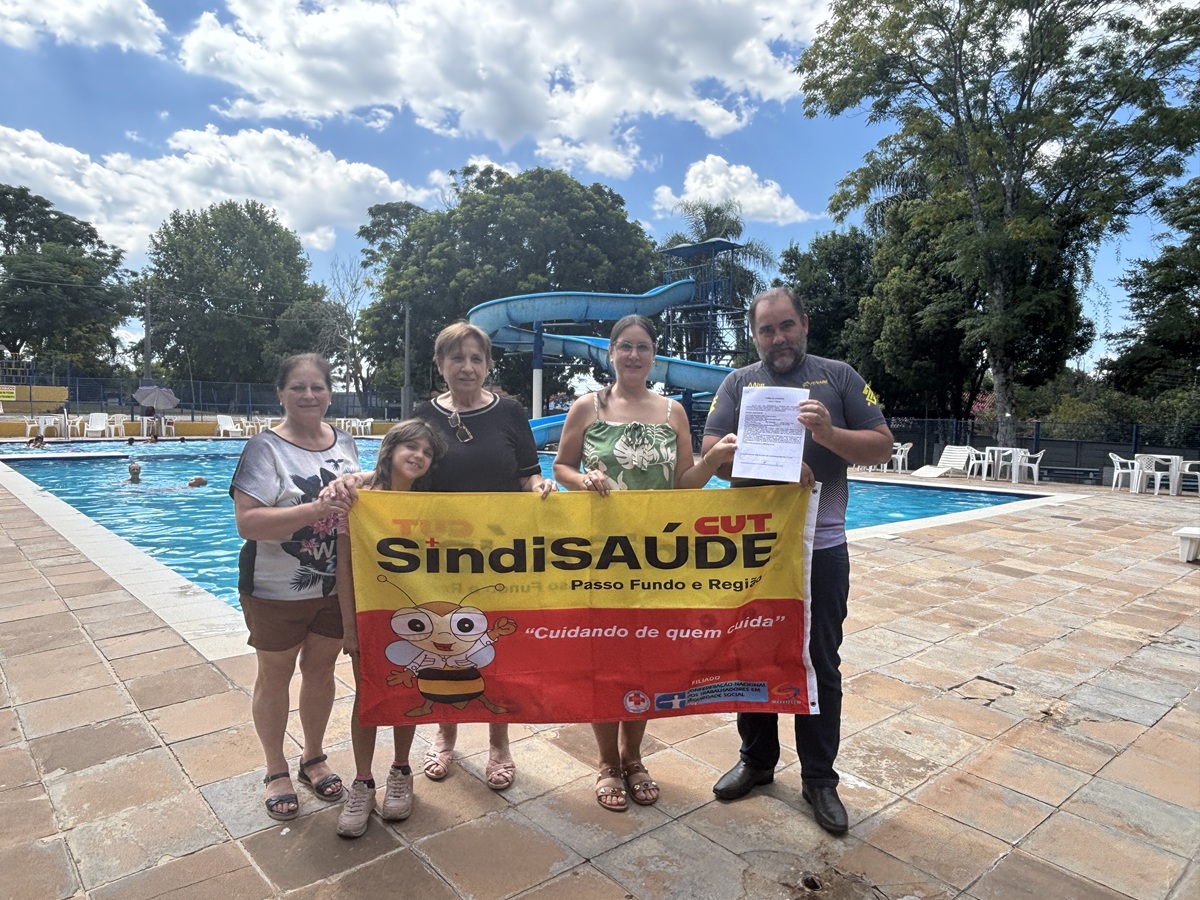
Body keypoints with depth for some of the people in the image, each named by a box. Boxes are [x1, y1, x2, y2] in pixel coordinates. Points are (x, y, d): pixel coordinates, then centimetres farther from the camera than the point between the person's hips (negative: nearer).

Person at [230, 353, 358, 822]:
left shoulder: (345, 443, 3)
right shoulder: (265, 447, -14)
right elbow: (248, 523, -23)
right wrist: (315, 510, -32)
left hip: (336, 586, 5)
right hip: (277, 590, -4)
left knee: (321, 669, 18)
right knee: (275, 676, 13)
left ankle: (313, 759, 39)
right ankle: (276, 771, 34)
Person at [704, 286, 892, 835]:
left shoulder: (839, 377, 3)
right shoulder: (739, 383, 6)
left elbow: (882, 446, -1)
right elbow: (711, 449, -5)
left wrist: (828, 433, -19)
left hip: (819, 547, -1)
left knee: (820, 664, 9)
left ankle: (820, 778, 26)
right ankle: (756, 760, 33)